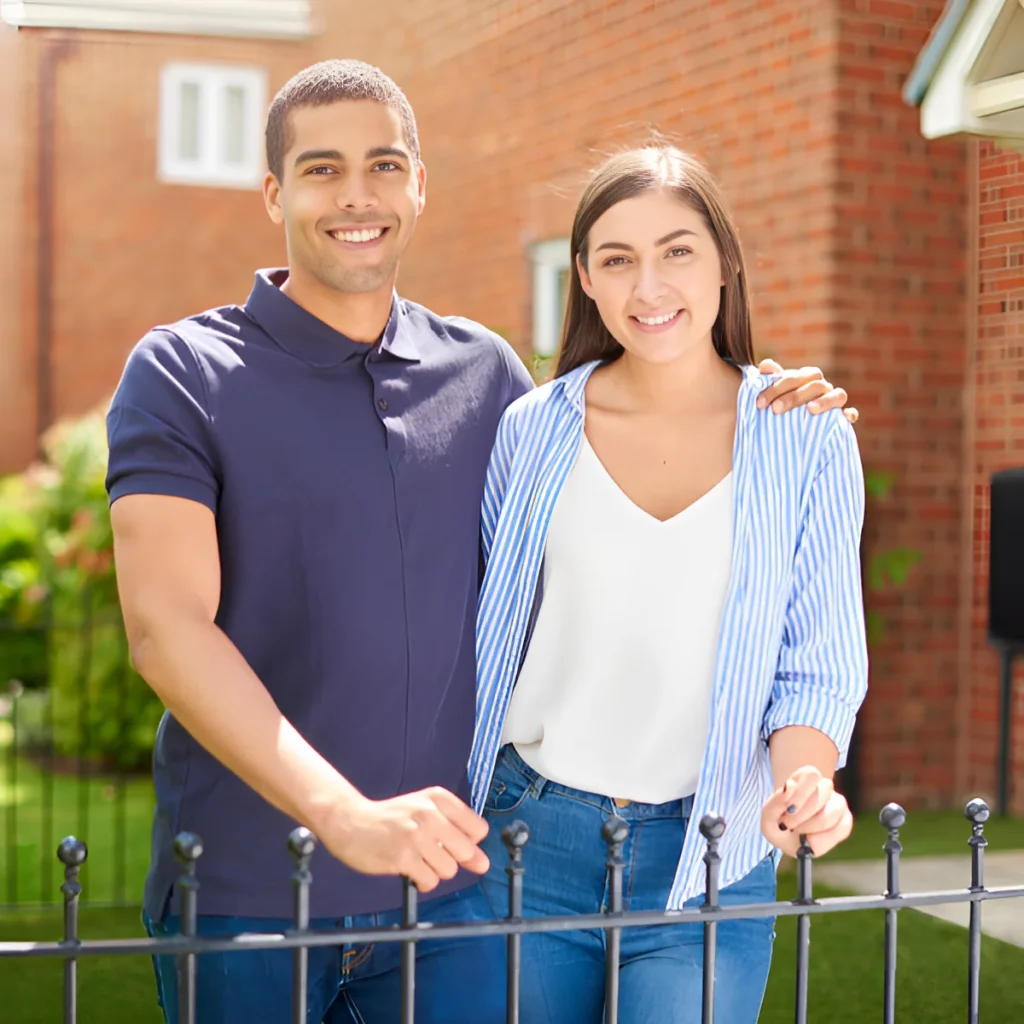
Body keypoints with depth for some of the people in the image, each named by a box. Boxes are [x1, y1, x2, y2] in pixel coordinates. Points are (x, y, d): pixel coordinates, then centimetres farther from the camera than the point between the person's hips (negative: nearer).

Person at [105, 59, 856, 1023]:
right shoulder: (180, 373, -5)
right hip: (243, 899, -3)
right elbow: (166, 625, -16)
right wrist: (343, 814, -27)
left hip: (446, 883, 3)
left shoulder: (484, 372, 6)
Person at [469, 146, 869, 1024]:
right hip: (527, 840, 1)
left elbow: (819, 666, 1)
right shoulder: (534, 431, 0)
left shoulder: (808, 440, -3)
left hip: (707, 863, -1)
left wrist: (802, 781, -18)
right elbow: (480, 636, 9)